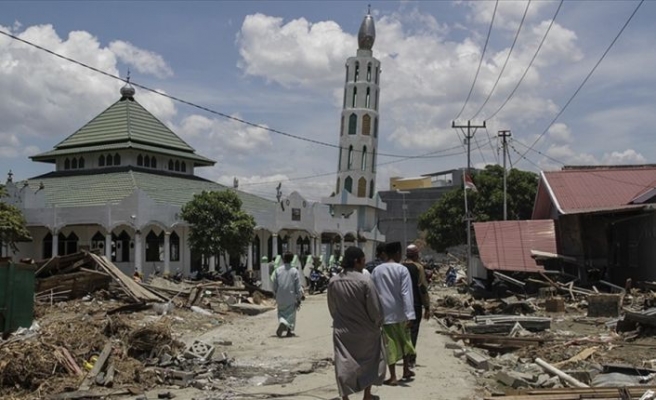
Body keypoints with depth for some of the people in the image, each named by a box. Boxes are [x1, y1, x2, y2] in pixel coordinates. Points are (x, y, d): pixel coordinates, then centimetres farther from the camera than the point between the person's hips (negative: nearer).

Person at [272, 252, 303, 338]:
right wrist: (299, 299, 1)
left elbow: (274, 285, 3)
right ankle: (289, 330, 11)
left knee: (281, 312, 16)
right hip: (291, 297, -1)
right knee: (291, 314, 12)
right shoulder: (295, 271, -8)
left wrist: (276, 295, 17)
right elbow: (298, 287, -6)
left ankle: (282, 322, -8)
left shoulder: (277, 270, -2)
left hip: (280, 297, 1)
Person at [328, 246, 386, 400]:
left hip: (342, 331, 2)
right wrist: (378, 324, 5)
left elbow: (332, 308, 7)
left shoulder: (333, 281, -5)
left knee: (344, 365, 8)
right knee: (371, 363, 19)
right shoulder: (364, 281, -18)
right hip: (365, 331, -2)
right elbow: (375, 308, -13)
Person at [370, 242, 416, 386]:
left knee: (390, 344, 5)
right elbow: (406, 293, -15)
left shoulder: (376, 270, 1)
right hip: (400, 313, -1)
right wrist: (409, 315, -17)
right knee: (405, 341, 20)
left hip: (385, 313, 1)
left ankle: (393, 377, 4)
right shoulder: (402, 270, -10)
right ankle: (406, 370, 28)